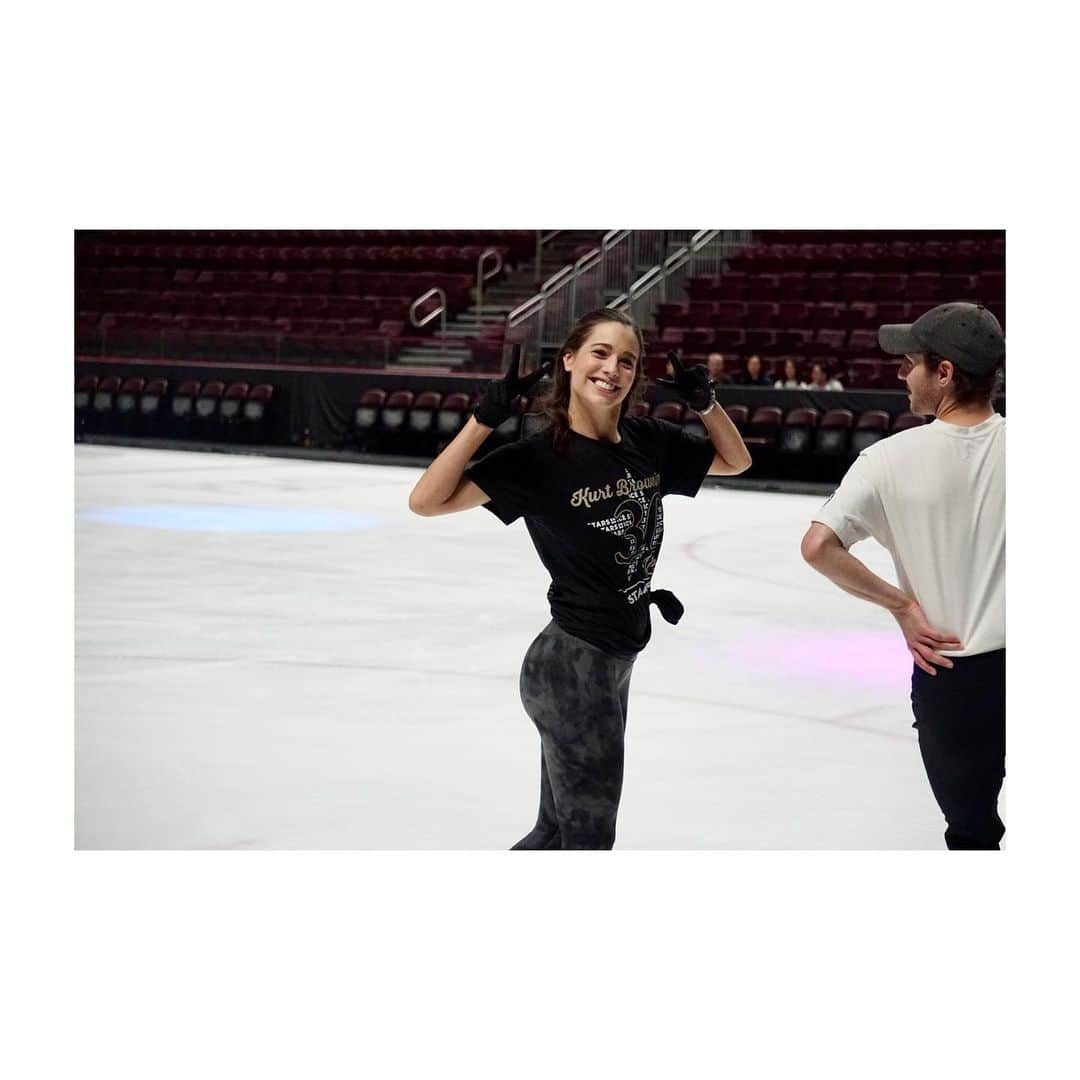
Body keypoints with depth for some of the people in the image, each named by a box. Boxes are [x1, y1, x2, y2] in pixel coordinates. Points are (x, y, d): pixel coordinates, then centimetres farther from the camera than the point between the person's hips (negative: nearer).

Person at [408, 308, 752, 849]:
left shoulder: (649, 442, 1)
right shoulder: (539, 458, -16)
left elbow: (734, 460, 16)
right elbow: (427, 500, -22)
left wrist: (704, 400, -1)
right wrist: (485, 418, -28)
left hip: (611, 662, 7)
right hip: (571, 666, -7)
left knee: (559, 830, 20)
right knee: (588, 836, 4)